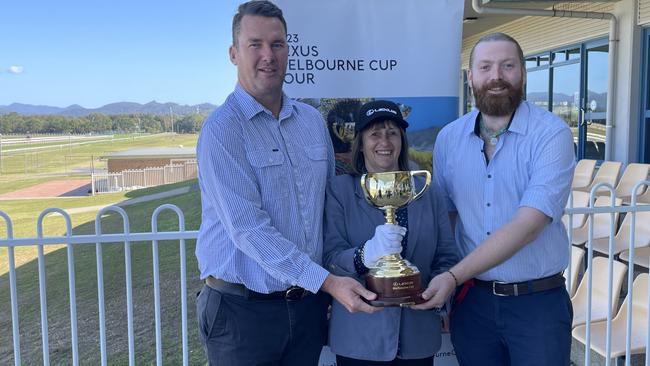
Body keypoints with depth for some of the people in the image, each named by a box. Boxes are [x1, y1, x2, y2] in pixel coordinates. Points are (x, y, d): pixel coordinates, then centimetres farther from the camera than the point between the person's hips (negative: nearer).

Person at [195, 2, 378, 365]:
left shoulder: (313, 120, 6)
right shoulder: (221, 130, -13)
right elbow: (248, 229, -20)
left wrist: (335, 284, 8)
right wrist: (327, 281, -20)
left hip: (308, 302, 5)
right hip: (243, 308, -5)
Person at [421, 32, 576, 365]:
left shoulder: (552, 133, -12)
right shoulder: (448, 138, 1)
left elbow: (528, 224, -22)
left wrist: (454, 276, -24)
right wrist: (436, 288, -3)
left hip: (538, 301, -3)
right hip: (472, 299, 4)